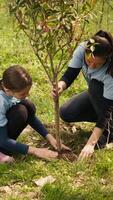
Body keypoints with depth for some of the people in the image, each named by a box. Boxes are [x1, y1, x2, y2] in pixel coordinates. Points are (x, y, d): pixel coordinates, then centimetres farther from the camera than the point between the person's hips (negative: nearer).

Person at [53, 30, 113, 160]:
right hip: (95, 95, 5)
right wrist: (60, 86, -51)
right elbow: (69, 75, -25)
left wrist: (90, 144, -45)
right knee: (66, 113, -12)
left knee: (95, 84, -34)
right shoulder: (82, 49, -28)